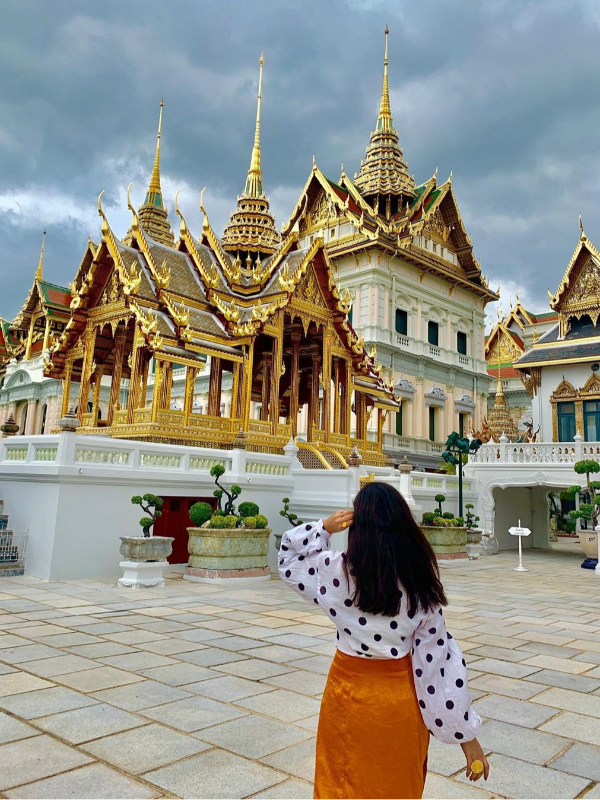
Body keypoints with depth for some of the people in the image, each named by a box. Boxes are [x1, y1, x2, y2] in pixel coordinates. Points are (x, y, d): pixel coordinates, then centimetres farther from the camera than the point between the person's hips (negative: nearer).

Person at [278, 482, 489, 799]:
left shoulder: (337, 570, -16)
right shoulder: (419, 578, -12)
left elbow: (289, 560, 3)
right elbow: (437, 656, -10)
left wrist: (322, 527, -9)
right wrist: (467, 735, -3)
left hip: (350, 693, -1)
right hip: (402, 697, 1)